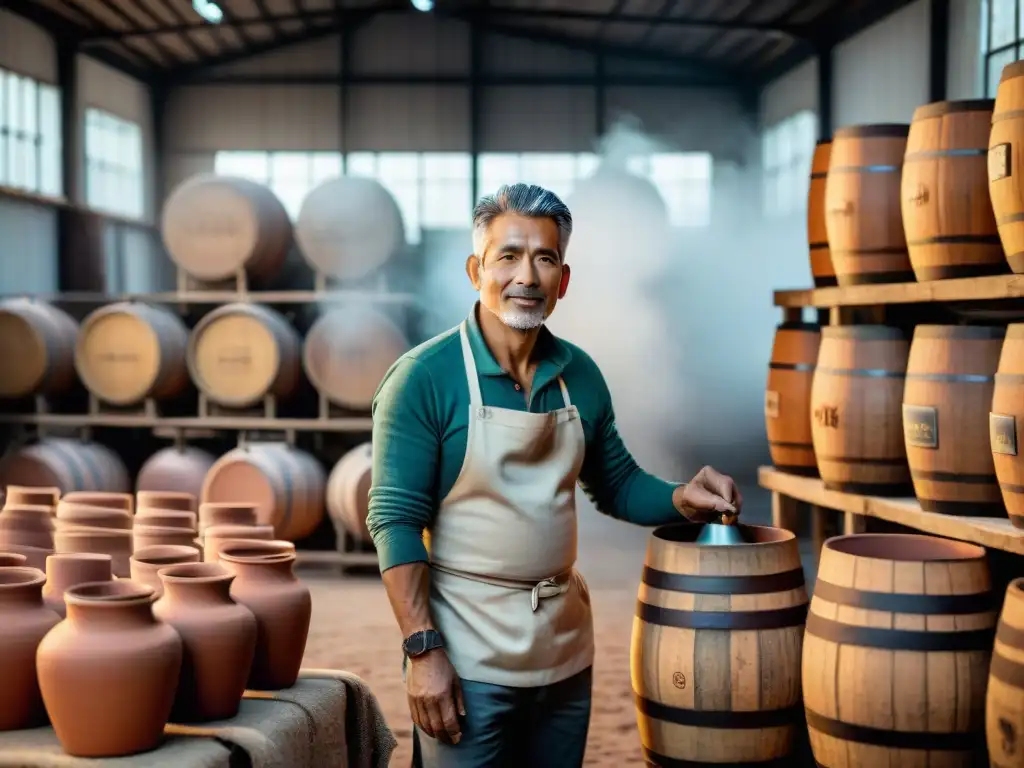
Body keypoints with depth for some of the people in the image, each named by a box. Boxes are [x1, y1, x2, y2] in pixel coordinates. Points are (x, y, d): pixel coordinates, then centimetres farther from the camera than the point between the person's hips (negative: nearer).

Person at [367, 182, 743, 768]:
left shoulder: (580, 374, 3)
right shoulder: (424, 377, -12)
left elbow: (618, 485, 15)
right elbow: (396, 520, -14)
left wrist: (683, 499, -5)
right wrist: (423, 650, -18)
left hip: (566, 650, 5)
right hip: (468, 658, -5)